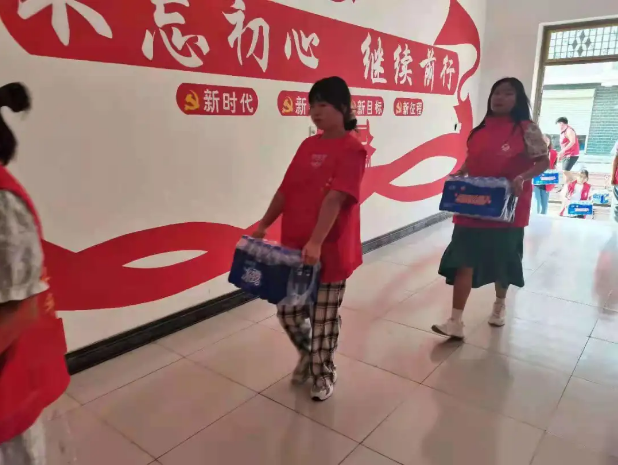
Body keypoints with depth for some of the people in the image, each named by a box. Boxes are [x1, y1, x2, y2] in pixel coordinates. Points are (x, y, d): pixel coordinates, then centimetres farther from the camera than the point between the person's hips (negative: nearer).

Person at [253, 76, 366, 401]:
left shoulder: (352, 149, -10)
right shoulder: (308, 145, 11)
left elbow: (335, 199, -22)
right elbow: (286, 189, 11)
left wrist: (316, 242, -30)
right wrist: (264, 225, 6)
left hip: (330, 250, -6)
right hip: (294, 246, 6)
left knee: (324, 317, 8)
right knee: (288, 311, 14)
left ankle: (323, 374, 30)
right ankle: (308, 353, 41)